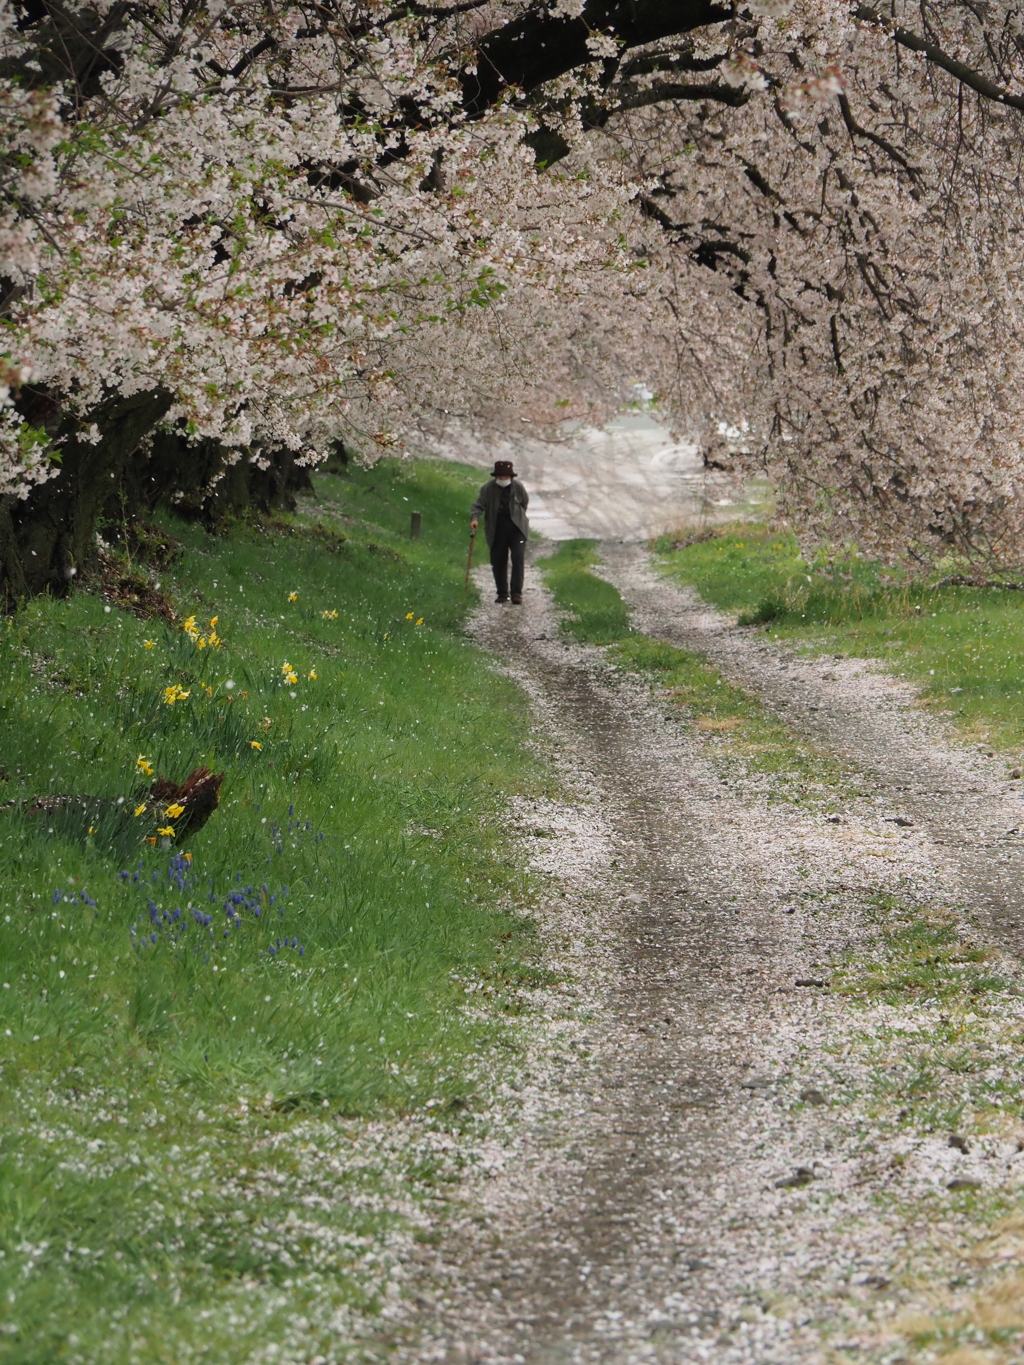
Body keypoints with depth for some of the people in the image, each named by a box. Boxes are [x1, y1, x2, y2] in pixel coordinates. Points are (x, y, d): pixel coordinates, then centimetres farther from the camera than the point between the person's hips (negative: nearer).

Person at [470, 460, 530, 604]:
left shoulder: (517, 486, -4)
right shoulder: (488, 488, -8)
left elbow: (525, 502, 14)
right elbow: (479, 505, -12)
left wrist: (518, 516, 9)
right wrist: (475, 518, -29)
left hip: (516, 528, -1)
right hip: (497, 530, 1)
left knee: (518, 558, -12)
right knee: (498, 562, 5)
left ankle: (517, 592, -10)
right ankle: (502, 593, 16)